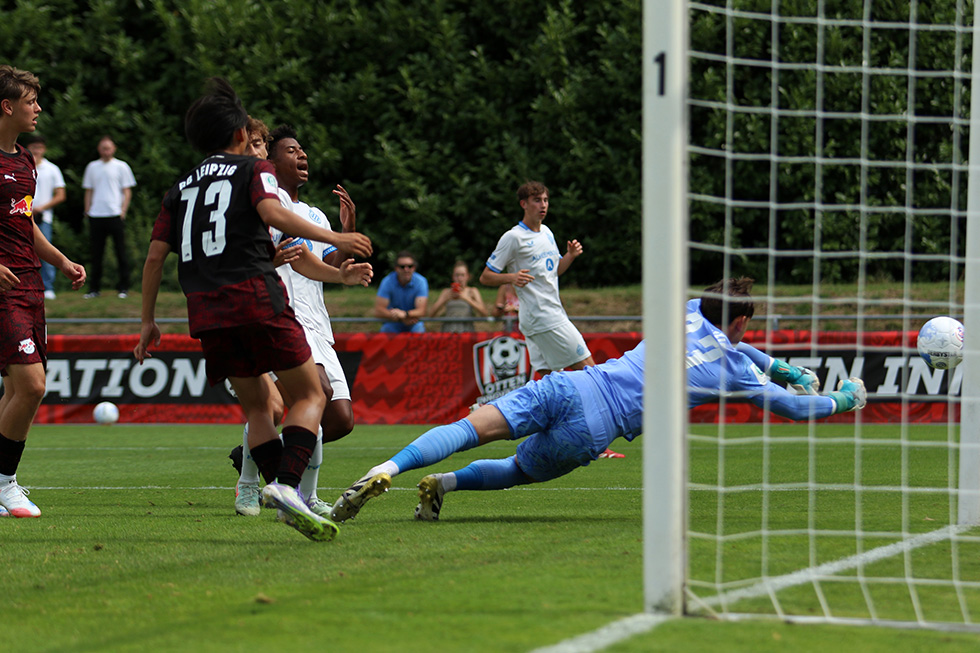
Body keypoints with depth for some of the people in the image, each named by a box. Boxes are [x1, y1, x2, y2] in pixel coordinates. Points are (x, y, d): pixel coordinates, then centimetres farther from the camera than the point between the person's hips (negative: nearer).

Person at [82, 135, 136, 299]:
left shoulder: (121, 167, 6)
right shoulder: (92, 167, 14)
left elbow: (127, 191, 4)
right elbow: (88, 191, 18)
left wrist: (123, 211, -7)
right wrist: (87, 211, 8)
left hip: (115, 215, -3)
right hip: (96, 216, 3)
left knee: (120, 251, -2)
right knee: (96, 253, 4)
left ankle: (123, 287, 3)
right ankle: (95, 288, 9)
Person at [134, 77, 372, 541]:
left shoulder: (181, 188, 22)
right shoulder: (254, 170, 8)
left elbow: (155, 256, 17)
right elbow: (272, 213, -12)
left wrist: (149, 321, 23)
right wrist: (334, 238, -9)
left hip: (206, 311, 5)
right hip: (255, 297, -5)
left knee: (257, 405, 14)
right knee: (310, 395, 0)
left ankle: (285, 496, 2)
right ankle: (285, 484, -21)